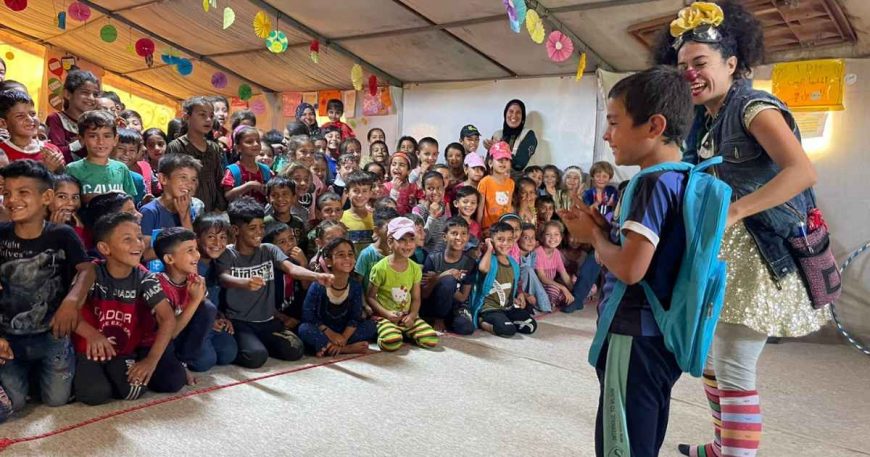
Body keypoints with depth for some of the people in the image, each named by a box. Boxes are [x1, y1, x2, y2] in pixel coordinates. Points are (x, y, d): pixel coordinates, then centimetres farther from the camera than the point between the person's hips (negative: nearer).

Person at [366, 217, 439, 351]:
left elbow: (416, 298, 8)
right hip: (385, 316, -4)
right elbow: (370, 297, -5)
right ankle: (385, 333, 1)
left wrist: (412, 315, -11)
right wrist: (387, 313, -18)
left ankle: (404, 332, 9)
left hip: (407, 316, 5)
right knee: (392, 342, -34)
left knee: (431, 340, -16)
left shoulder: (415, 268, 2)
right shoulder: (380, 268, -11)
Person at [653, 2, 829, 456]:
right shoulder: (703, 121, 11)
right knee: (711, 358, 18)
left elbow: (803, 171, -26)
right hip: (716, 254, 9)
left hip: (755, 256, -9)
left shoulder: (754, 108, -13)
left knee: (734, 369, -7)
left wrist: (733, 211, -34)